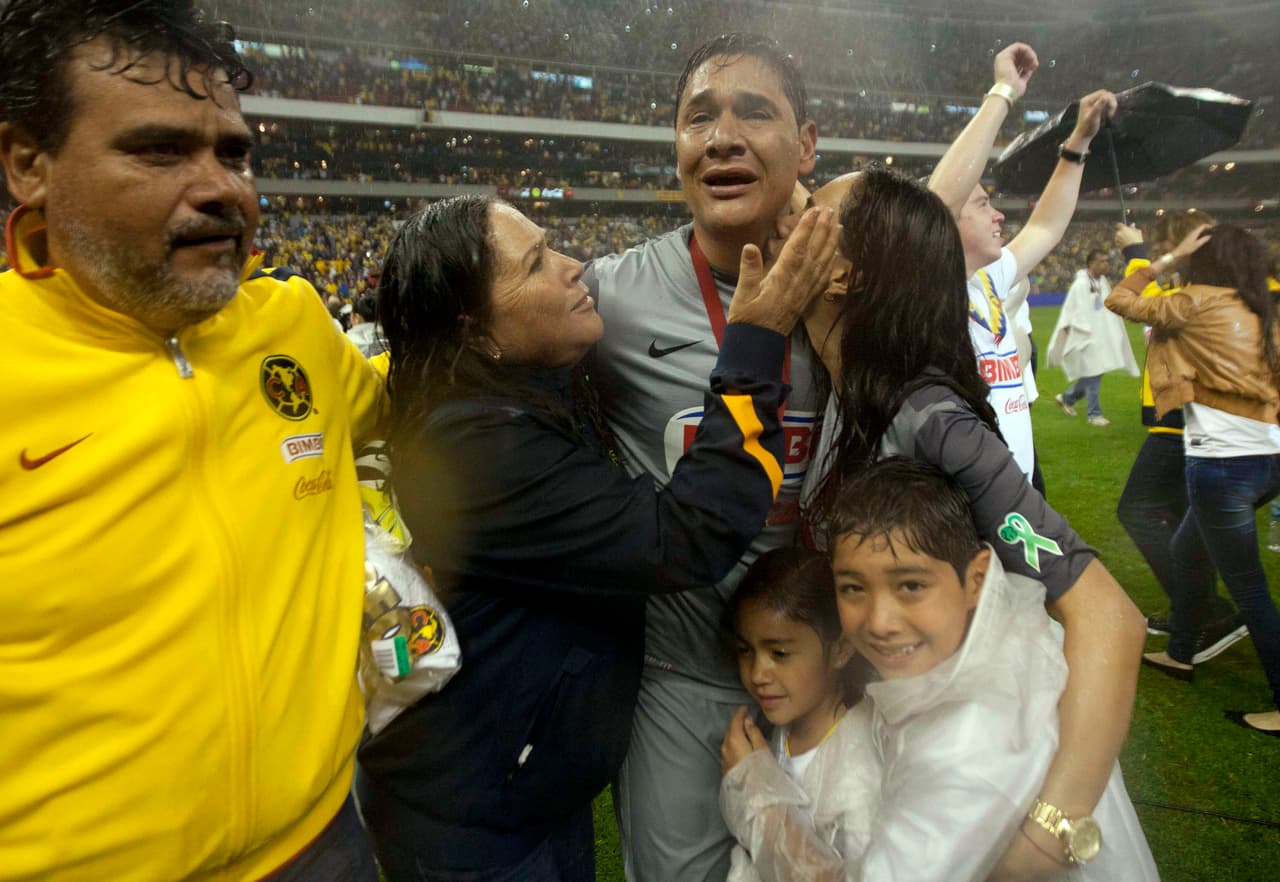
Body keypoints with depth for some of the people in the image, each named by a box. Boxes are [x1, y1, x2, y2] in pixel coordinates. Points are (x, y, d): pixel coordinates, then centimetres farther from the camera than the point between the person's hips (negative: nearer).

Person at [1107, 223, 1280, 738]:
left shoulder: (1200, 303, -6)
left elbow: (1119, 300, 3)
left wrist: (1168, 258, 10)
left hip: (1221, 464, -8)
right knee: (1186, 549, 25)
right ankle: (1180, 655, 39)